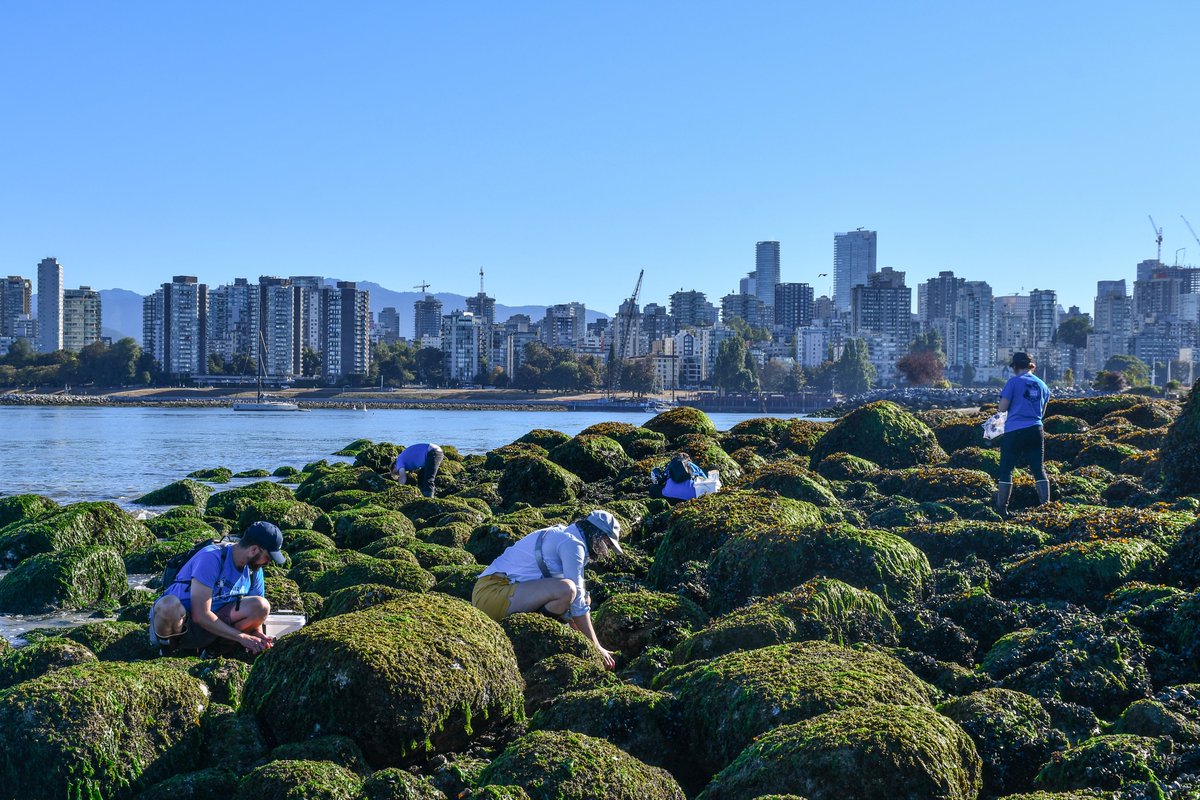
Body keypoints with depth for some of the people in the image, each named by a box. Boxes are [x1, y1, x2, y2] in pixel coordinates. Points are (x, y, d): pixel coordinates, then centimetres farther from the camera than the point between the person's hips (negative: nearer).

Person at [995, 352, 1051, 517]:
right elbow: (1042, 412, 18)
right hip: (1035, 430, 4)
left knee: (1006, 470, 2)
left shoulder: (1014, 382, -4)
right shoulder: (1042, 385, 12)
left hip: (1014, 431, -4)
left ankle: (1001, 509, 1)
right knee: (1038, 469, 9)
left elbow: (1002, 407, -5)